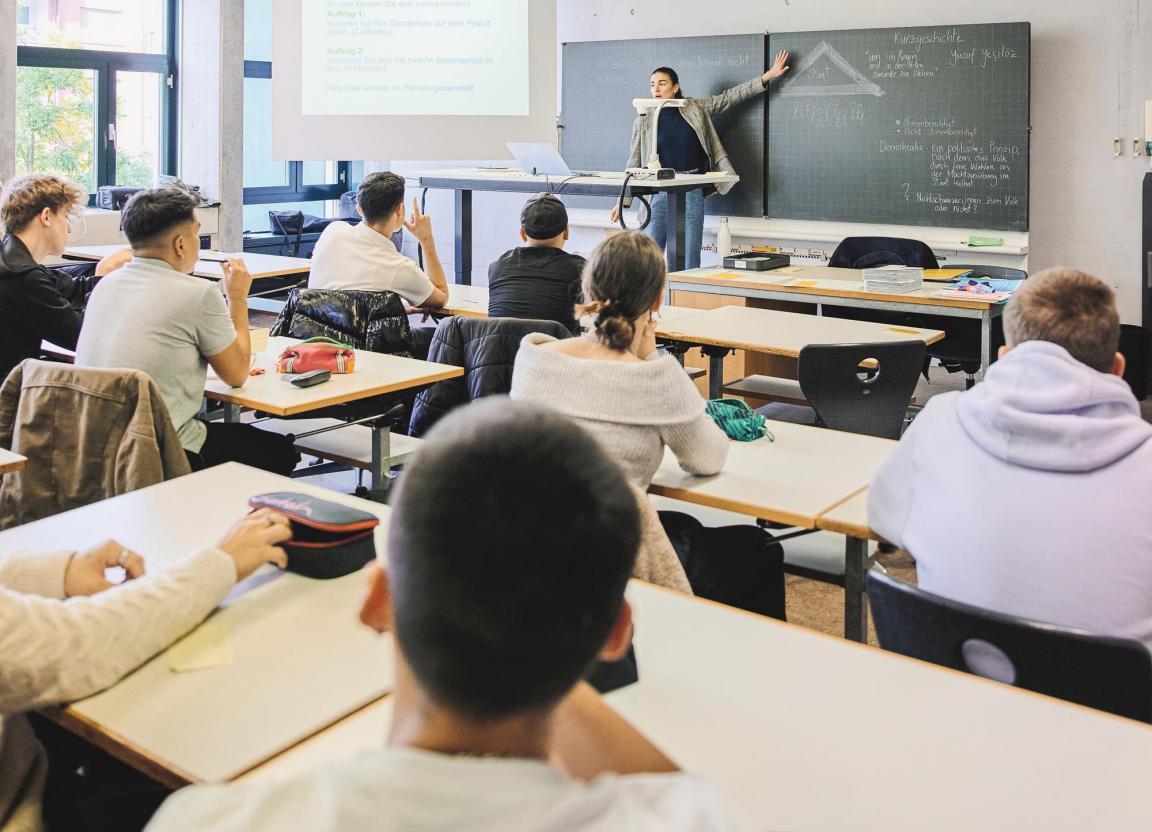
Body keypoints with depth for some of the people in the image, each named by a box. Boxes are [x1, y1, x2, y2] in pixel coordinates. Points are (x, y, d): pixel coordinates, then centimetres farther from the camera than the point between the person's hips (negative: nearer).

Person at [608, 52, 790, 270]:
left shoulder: (695, 109, 7)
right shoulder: (643, 122, 3)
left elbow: (731, 97, 10)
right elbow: (634, 164, 7)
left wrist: (768, 76, 7)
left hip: (692, 194, 1)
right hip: (660, 194, -1)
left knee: (689, 262, 1)